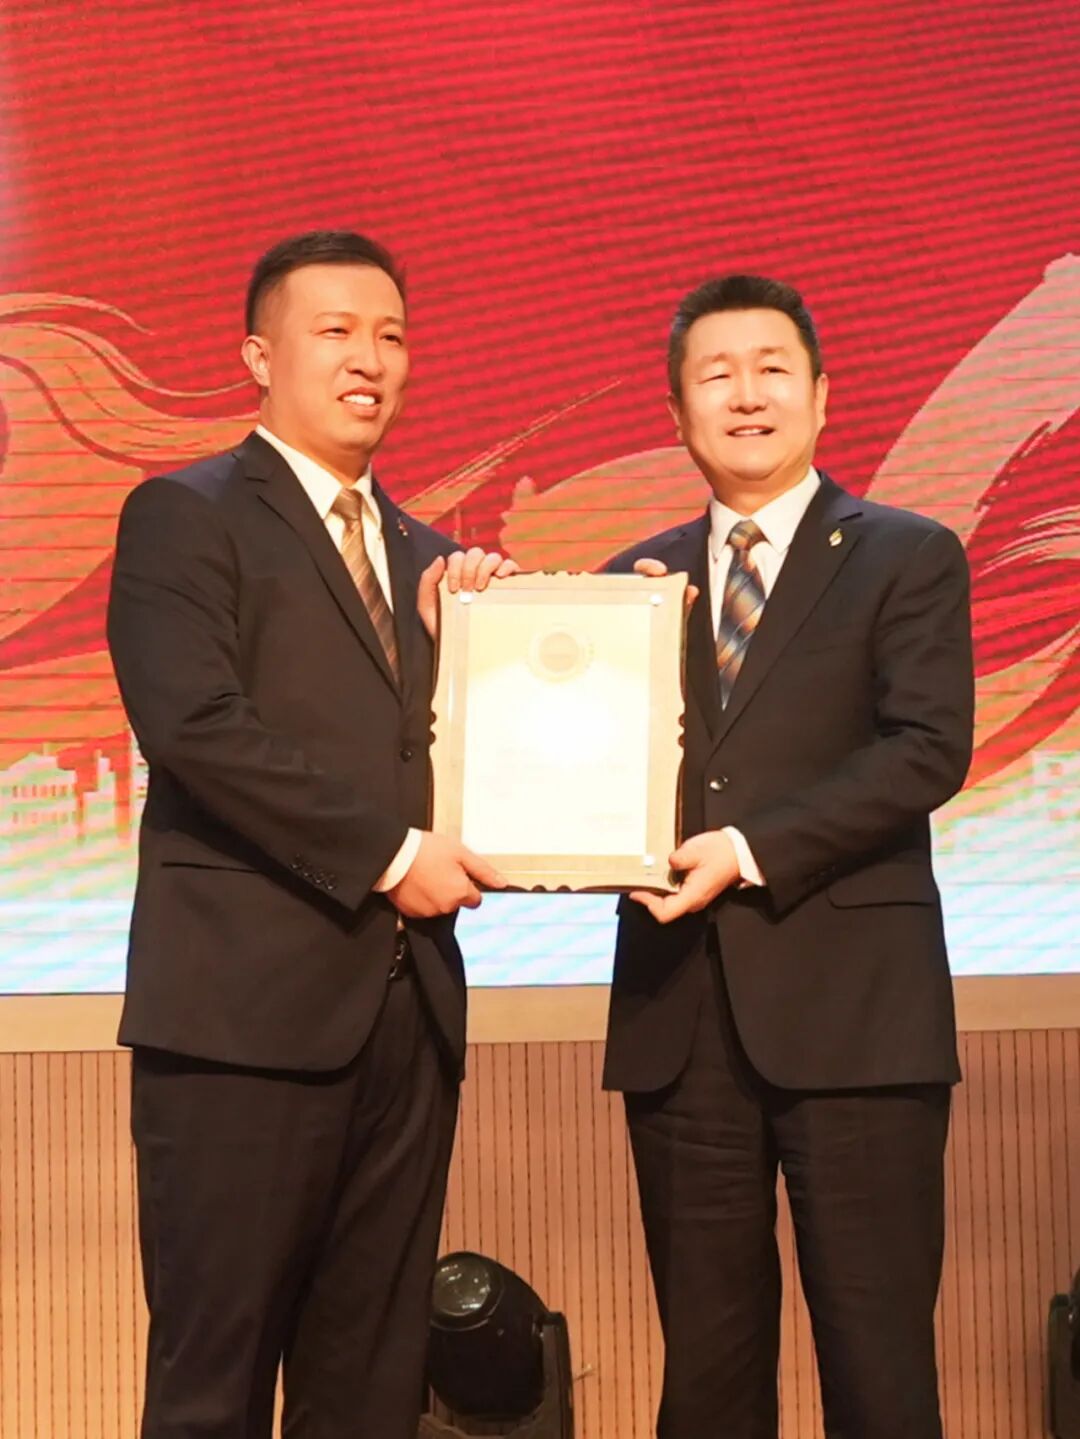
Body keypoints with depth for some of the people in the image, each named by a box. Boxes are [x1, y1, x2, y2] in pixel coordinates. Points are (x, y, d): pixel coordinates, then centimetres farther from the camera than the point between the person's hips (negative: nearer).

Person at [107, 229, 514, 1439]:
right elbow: (195, 728, -14)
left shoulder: (427, 558, 20)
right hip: (247, 1005, -6)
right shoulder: (185, 518, 0)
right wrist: (388, 854, -13)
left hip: (407, 1008, 6)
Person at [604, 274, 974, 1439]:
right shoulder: (639, 579, 15)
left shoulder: (908, 558, 4)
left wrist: (751, 850, -16)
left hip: (849, 1006, -3)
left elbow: (929, 750, -9)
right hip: (679, 1009, 4)